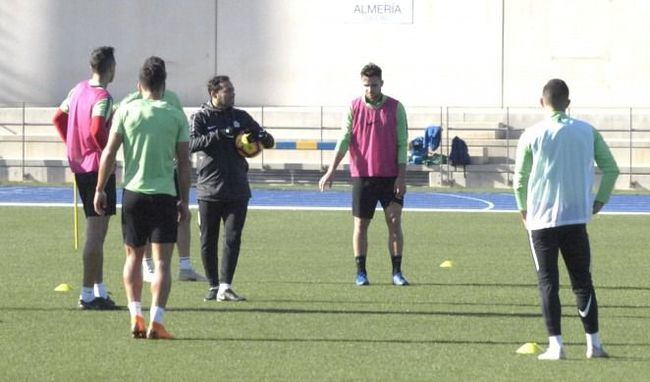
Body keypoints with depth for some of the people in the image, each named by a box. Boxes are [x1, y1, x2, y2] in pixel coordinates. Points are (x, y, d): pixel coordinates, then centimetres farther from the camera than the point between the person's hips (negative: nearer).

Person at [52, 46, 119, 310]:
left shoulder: (78, 90, 10)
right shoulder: (103, 98, -16)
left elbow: (58, 118, 18)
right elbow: (97, 130, -30)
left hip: (80, 166, 9)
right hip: (99, 167, -9)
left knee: (96, 232, 16)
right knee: (96, 233, -5)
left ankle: (100, 291, 21)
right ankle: (88, 295, -5)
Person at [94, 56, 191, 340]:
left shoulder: (126, 112, 1)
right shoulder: (176, 116, 1)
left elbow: (109, 153, -2)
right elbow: (184, 163, 2)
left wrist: (99, 189, 5)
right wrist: (184, 200, 10)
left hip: (133, 192, 1)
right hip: (165, 194, -1)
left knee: (133, 257, 16)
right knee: (162, 261, -1)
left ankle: (135, 316, 9)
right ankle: (156, 321, -12)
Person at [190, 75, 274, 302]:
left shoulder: (240, 117, 12)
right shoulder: (201, 117, 1)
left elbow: (268, 140, 17)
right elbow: (191, 143, -17)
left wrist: (261, 137, -7)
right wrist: (220, 134, -24)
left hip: (237, 190, 2)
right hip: (209, 190, -2)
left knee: (233, 238, -7)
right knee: (208, 241, 3)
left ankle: (225, 287, -8)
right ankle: (213, 286, 14)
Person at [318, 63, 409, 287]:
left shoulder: (395, 108, 1)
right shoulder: (354, 108, 2)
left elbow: (402, 144, 0)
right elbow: (344, 141, -3)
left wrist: (401, 176, -8)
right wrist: (331, 172, -13)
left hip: (390, 176, -1)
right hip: (362, 175, 1)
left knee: (394, 222, -4)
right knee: (361, 224, 3)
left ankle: (397, 273, 2)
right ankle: (361, 273, 9)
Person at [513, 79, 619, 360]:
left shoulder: (532, 135, -5)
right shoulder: (587, 131, 2)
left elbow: (520, 179, -2)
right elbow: (611, 169, 3)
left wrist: (524, 209, 14)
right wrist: (600, 200, 14)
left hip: (542, 220, -2)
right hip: (577, 218, 2)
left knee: (548, 283, 4)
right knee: (583, 281, 10)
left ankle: (556, 345, -2)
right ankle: (593, 344, 8)